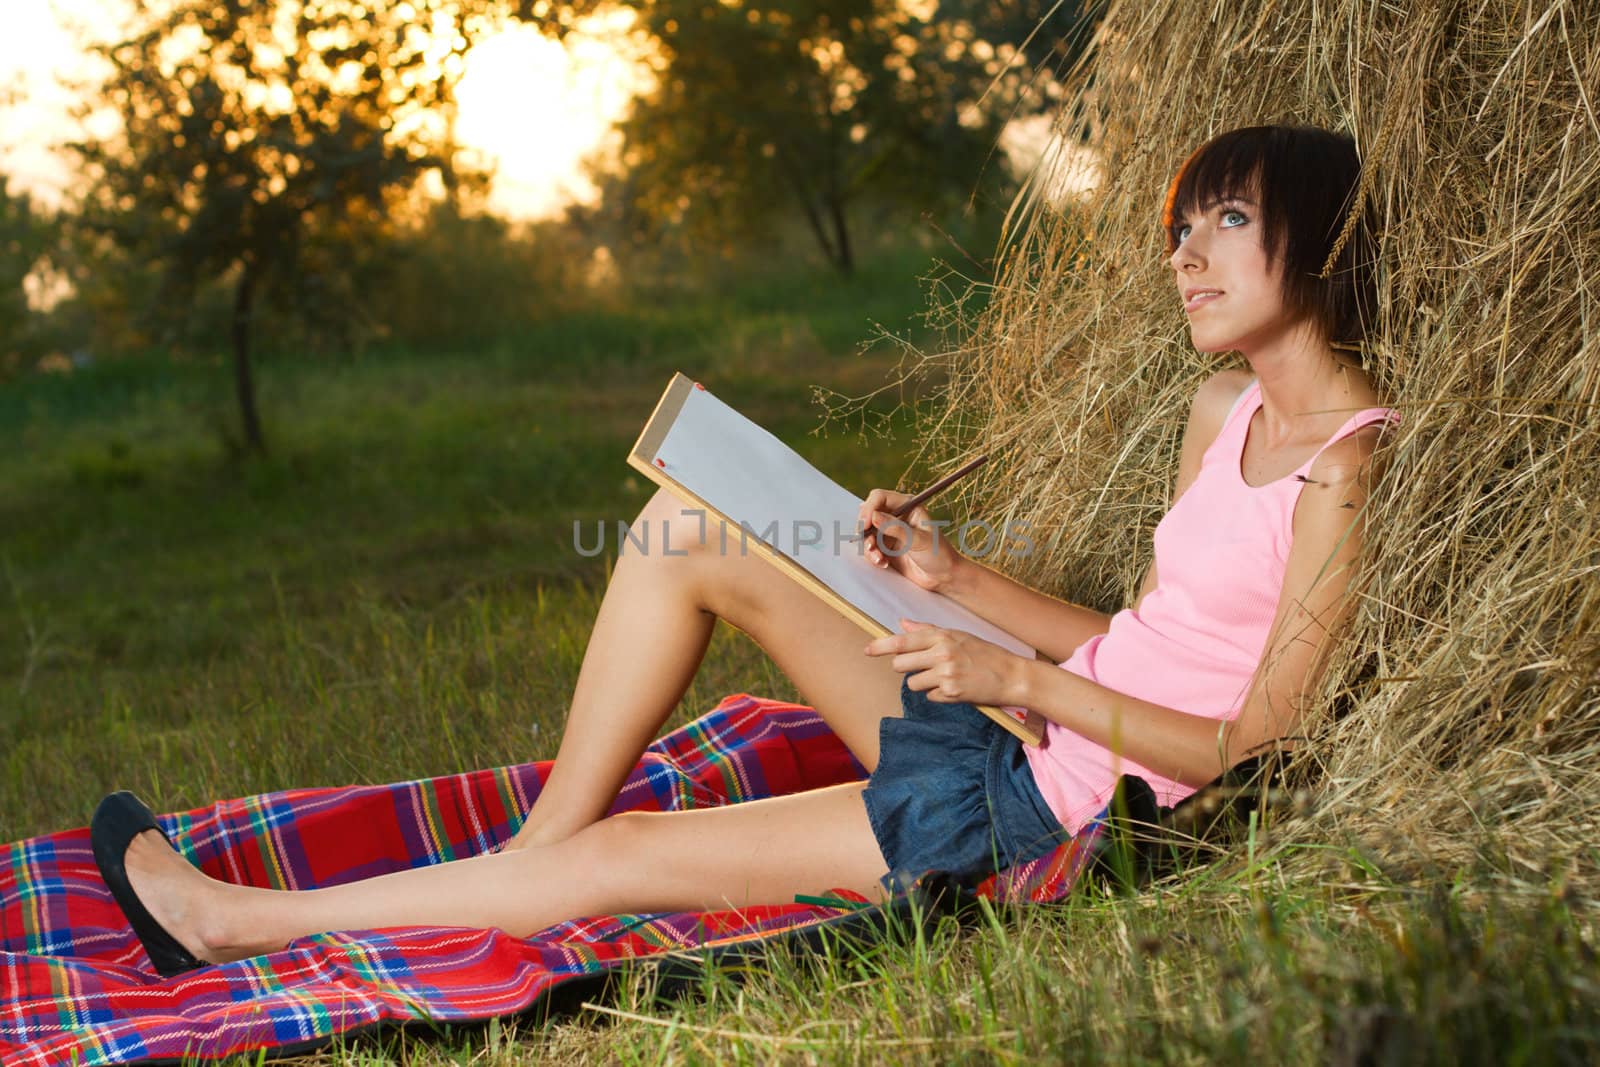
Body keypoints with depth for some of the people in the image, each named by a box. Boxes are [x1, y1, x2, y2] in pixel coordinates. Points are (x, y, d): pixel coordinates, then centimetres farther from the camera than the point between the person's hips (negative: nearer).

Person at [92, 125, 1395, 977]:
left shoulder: (1347, 465, -18)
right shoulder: (1226, 409, 9)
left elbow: (1253, 745, -17)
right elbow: (1139, 645, 11)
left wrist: (1018, 679, -19)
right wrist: (952, 575, 1)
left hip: (1062, 812, -8)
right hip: (1018, 739, 9)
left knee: (623, 854, -7)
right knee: (687, 526, 1)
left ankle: (241, 920, 8)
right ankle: (541, 854, 8)